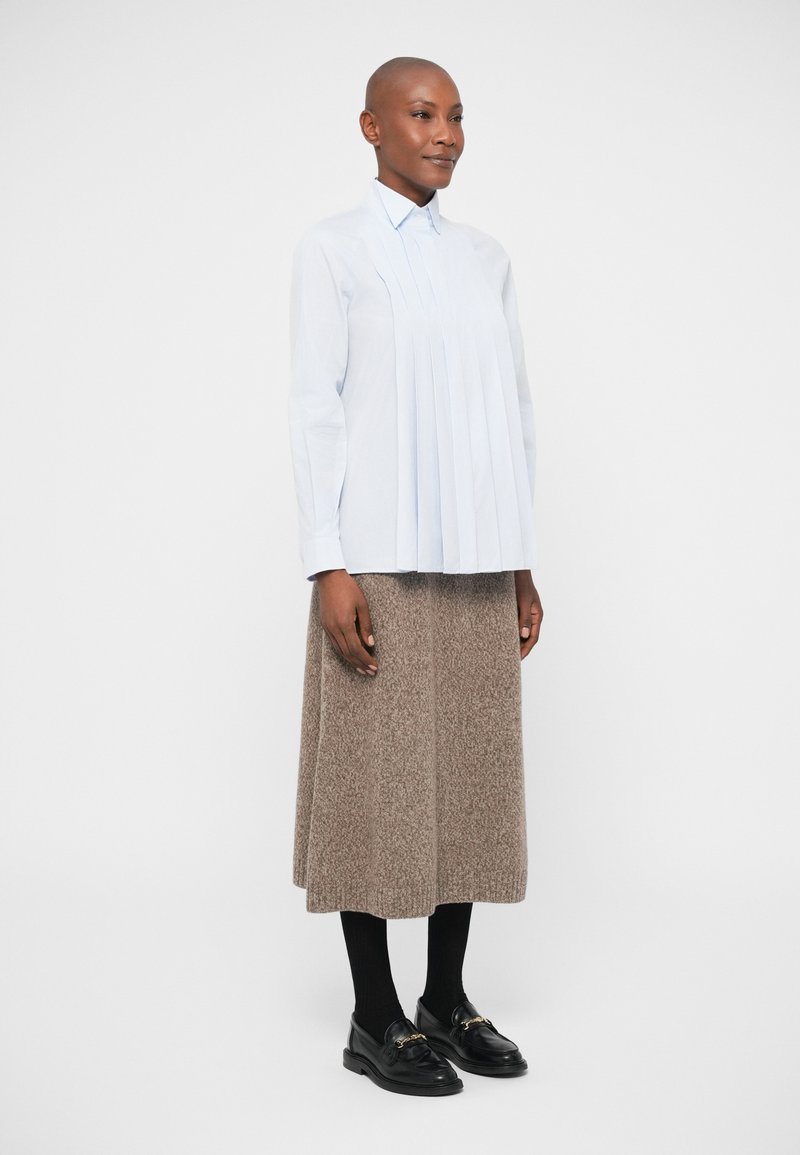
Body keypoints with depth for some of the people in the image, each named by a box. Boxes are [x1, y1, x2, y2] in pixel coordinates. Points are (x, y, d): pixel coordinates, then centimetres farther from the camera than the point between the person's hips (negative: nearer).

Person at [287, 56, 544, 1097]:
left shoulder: (487, 259, 15)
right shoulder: (331, 252, 1)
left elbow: (513, 414, 15)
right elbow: (315, 412, -6)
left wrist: (523, 565, 11)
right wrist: (329, 566, -14)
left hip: (476, 562, 5)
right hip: (381, 562, -5)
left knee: (470, 775, 8)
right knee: (378, 778, 0)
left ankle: (449, 999, 22)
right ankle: (376, 1020, 14)